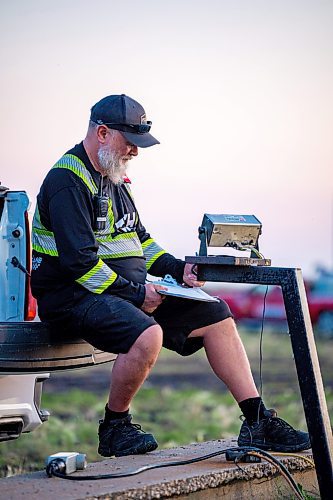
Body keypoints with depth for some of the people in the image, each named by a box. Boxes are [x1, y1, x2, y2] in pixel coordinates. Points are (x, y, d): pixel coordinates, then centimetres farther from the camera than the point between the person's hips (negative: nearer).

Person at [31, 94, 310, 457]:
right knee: (148, 334, -37)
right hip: (75, 295, -10)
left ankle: (258, 423, 1)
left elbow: (138, 237, 26)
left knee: (217, 317, 1)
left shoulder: (113, 178, 17)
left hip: (130, 289, 10)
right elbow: (79, 262, -22)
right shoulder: (67, 181, -14)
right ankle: (114, 428, -13)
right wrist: (135, 293, -20)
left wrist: (177, 268, 9)